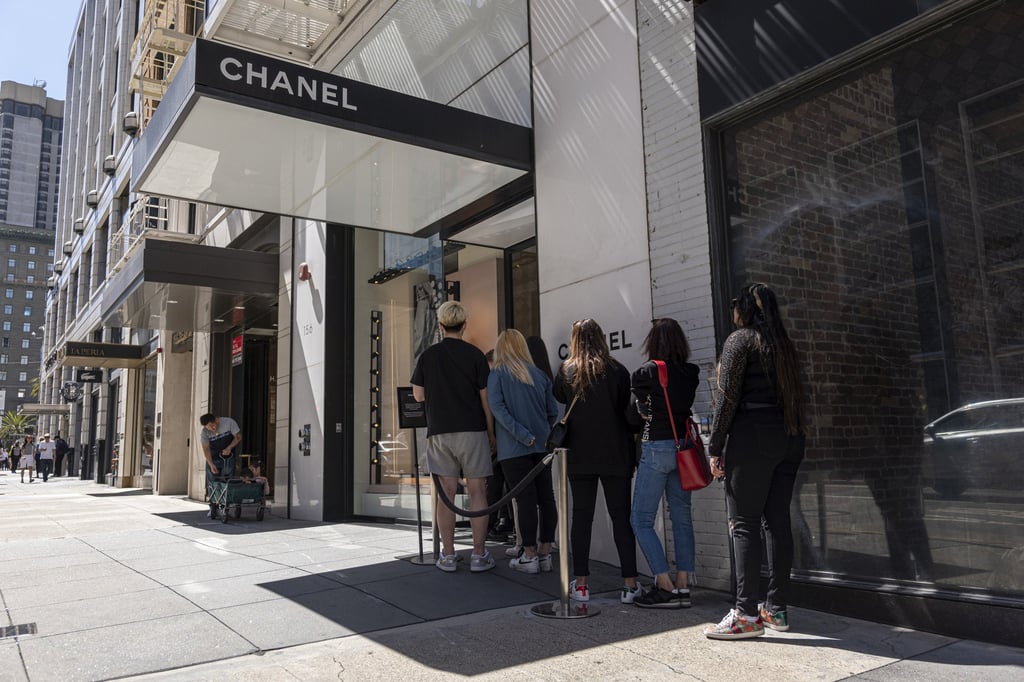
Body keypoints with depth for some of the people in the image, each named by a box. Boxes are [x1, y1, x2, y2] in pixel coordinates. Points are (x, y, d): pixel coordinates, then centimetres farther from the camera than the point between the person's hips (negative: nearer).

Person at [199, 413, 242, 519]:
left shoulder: (229, 422, -14)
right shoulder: (204, 432, -11)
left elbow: (238, 437, -7)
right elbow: (206, 449, -13)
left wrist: (229, 448, -23)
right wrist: (211, 465, -23)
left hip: (228, 457, -1)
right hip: (213, 459, 1)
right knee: (212, 484, -1)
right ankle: (213, 509, 6)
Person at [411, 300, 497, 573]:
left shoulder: (427, 355, 3)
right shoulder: (475, 355, -3)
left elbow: (418, 395, 8)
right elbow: (485, 398, -3)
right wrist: (491, 433, 4)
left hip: (439, 431, 2)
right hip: (472, 430, -2)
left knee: (447, 493, 6)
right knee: (477, 491, 4)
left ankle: (448, 556, 10)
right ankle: (479, 555, 5)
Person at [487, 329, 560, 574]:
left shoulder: (496, 374, -2)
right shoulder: (539, 375, 10)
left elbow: (497, 408, -15)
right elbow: (553, 412, 8)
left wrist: (522, 434, -17)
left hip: (514, 447, -4)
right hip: (542, 446, 4)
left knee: (525, 500, -1)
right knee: (545, 497, 8)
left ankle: (530, 556, 6)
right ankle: (545, 553, 16)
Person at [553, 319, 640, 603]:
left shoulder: (565, 372, 2)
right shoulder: (617, 371, -1)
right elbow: (628, 411, 3)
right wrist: (630, 449, 12)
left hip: (580, 456, 1)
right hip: (615, 455, -1)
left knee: (581, 517, 6)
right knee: (621, 516, 4)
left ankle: (580, 583, 8)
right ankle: (629, 583, 4)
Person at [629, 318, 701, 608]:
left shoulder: (645, 373, -8)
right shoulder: (691, 373, 4)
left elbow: (642, 412, 1)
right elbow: (687, 406, 5)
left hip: (656, 448, -6)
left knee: (641, 520, 2)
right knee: (682, 517, 11)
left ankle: (665, 587, -1)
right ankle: (683, 587, 14)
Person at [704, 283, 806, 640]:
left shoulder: (740, 339, -3)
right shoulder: (785, 345, 18)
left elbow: (728, 396, -9)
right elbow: (794, 395, 13)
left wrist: (715, 447, -6)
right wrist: (792, 434, 14)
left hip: (753, 437, -7)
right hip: (789, 438, 7)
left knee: (744, 523, -6)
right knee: (778, 521, 9)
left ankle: (746, 614, -7)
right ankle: (776, 609, 14)